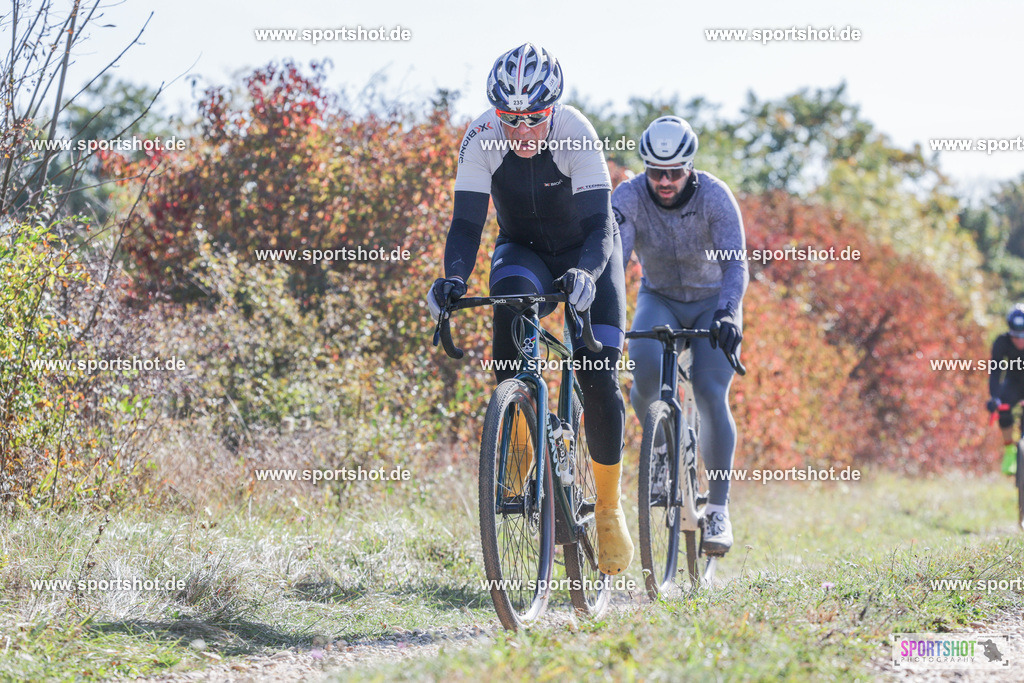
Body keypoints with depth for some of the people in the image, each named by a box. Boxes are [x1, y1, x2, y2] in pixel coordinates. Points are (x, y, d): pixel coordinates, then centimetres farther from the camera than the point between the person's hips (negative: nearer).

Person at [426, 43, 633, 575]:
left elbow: (599, 226, -34)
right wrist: (454, 278, -44)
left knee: (599, 380, -12)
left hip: (585, 253, -1)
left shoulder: (577, 137, -30)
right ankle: (518, 437, -17)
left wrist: (585, 274, -54)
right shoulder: (481, 139, -24)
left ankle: (608, 507, 6)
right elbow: (466, 222, -25)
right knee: (509, 306, -34)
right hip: (523, 250, 2)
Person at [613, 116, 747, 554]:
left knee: (711, 395, -19)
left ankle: (718, 509, -9)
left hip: (712, 303, -1)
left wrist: (727, 314, -48)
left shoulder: (715, 197, -23)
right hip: (659, 300, 1)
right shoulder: (629, 197, -20)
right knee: (646, 372, -29)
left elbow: (735, 263, -31)